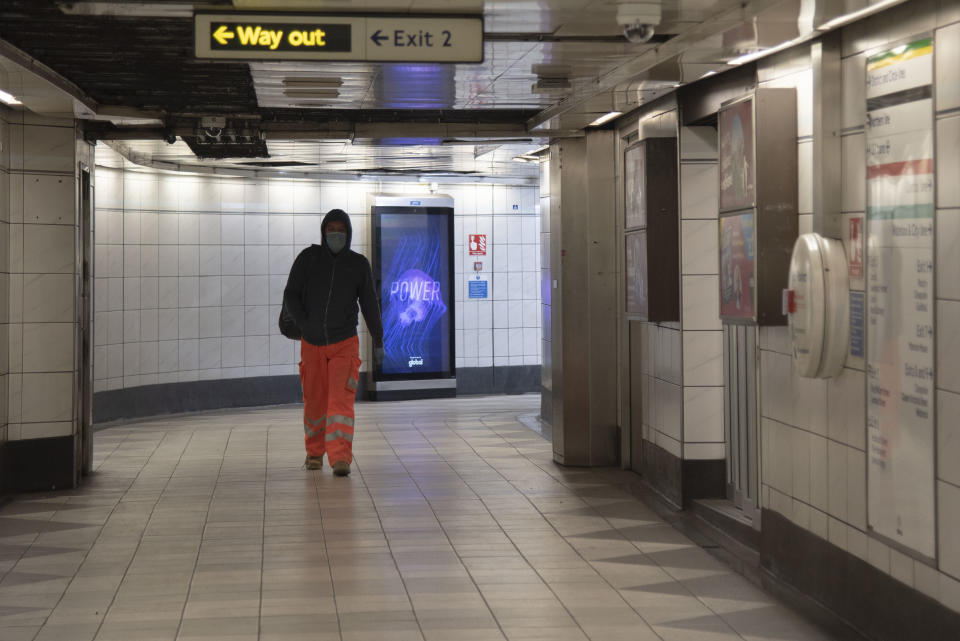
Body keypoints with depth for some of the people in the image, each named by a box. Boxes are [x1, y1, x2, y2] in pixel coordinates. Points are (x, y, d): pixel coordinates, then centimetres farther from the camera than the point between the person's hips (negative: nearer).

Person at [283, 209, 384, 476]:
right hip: (312, 344, 1)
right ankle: (314, 452, 31)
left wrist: (378, 341, 10)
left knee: (341, 401, -14)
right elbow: (291, 295, -2)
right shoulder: (308, 258, -2)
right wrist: (305, 325, -16)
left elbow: (369, 304, 7)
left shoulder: (359, 264, 0)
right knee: (315, 401, 10)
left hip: (345, 344, -1)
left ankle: (341, 459, -20)